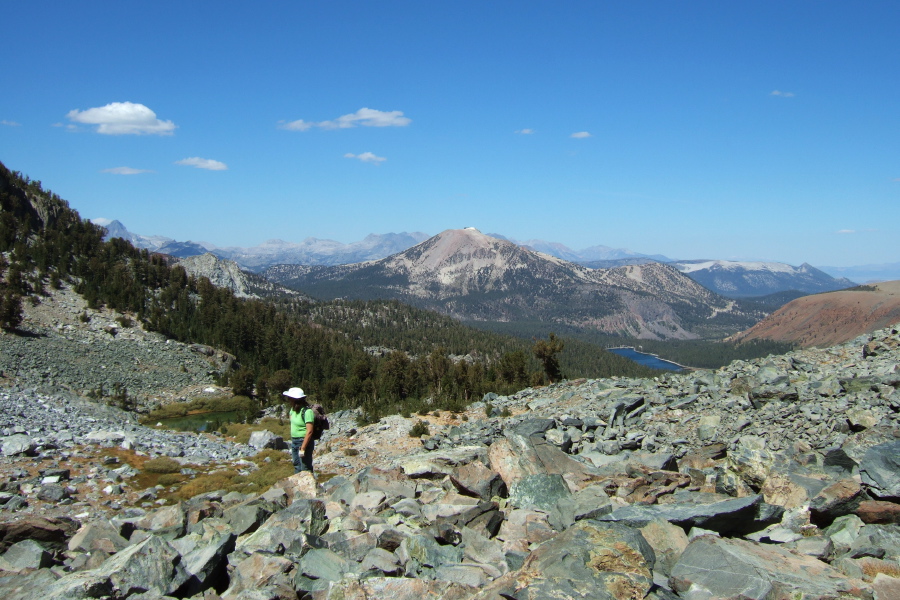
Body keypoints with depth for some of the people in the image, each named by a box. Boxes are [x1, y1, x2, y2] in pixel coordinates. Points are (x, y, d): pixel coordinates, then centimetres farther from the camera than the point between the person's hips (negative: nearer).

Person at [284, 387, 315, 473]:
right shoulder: (293, 409, 6)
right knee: (297, 468, 18)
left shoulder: (307, 411, -19)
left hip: (304, 441, -9)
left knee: (305, 469, -4)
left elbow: (309, 431, -22)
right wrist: (291, 446, 14)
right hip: (294, 442, 9)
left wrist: (302, 448, -23)